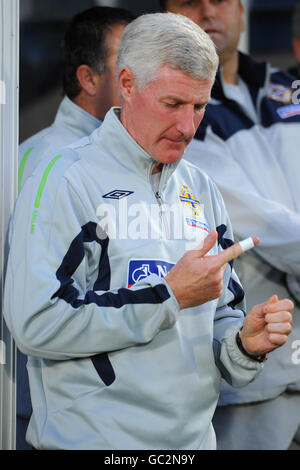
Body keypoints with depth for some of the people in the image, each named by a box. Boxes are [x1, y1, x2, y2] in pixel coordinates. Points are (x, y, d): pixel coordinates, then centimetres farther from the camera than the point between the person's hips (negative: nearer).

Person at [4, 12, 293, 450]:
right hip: (94, 439, -6)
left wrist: (244, 345, -9)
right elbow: (36, 324, -21)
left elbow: (218, 318, 14)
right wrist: (169, 296, -18)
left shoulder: (201, 189, 10)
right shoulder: (64, 179, -11)